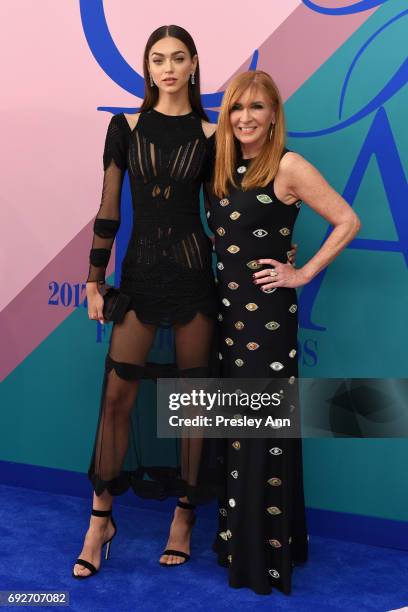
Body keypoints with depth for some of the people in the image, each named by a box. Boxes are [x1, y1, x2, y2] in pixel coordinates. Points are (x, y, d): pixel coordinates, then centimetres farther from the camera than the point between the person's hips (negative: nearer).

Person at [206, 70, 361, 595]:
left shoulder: (289, 167, -10)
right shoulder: (221, 168, 9)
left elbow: (348, 222, -11)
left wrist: (304, 274, -11)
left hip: (267, 312, -7)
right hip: (226, 306, 7)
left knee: (265, 426, 1)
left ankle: (266, 550, 16)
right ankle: (235, 535, 30)